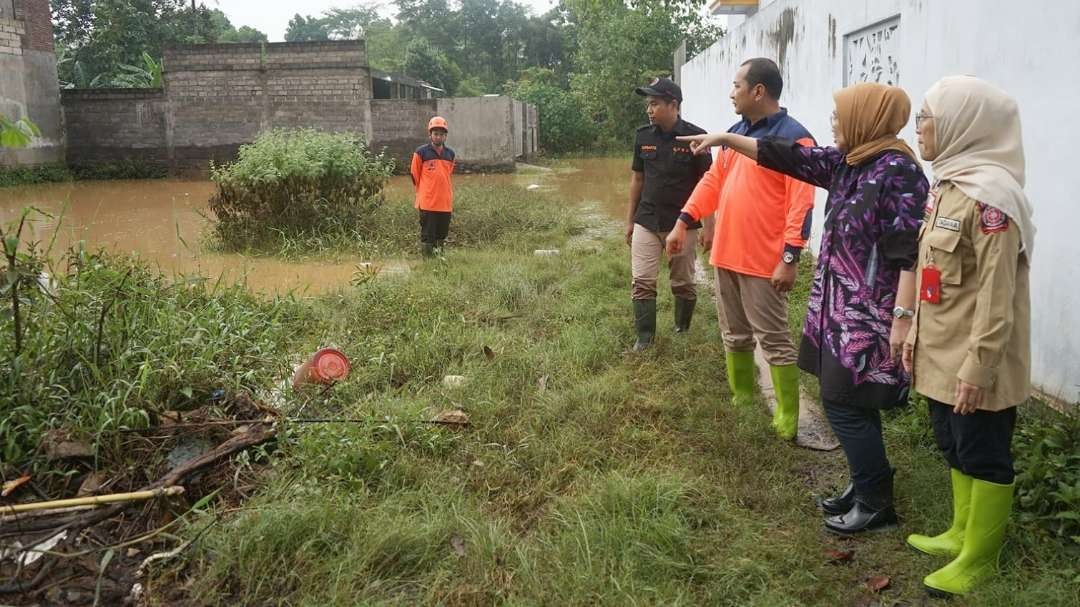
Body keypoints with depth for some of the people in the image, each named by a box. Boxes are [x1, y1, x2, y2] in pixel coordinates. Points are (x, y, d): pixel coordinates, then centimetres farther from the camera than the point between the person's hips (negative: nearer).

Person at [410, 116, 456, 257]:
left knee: (441, 236, 14)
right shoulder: (421, 152, -5)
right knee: (427, 237, 0)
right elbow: (415, 175, 4)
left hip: (446, 203, 5)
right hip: (427, 203, -5)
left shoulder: (450, 154, 9)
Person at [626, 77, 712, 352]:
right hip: (646, 222, 3)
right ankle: (645, 336, 10)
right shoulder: (643, 135, 2)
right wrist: (629, 220, 11)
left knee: (683, 283, 10)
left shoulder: (694, 136, -10)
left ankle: (682, 333, 27)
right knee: (642, 282, 0)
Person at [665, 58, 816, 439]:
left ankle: (788, 420, 10)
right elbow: (713, 181, 18)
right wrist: (684, 222, 11)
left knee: (774, 340, 0)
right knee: (734, 335, 17)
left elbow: (801, 204, -18)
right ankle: (741, 400, 32)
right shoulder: (735, 133, 13)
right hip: (726, 255, 8)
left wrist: (790, 258, -23)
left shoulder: (793, 138, -13)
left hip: (764, 262, -8)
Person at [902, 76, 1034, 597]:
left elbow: (996, 293, -22)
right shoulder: (948, 184, 9)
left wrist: (978, 366, -22)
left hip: (974, 361, -9)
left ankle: (979, 558, 19)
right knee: (954, 448, 20)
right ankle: (961, 535, 36)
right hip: (943, 352, 9)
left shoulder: (990, 196, -20)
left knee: (983, 455, 5)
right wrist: (915, 333, 17)